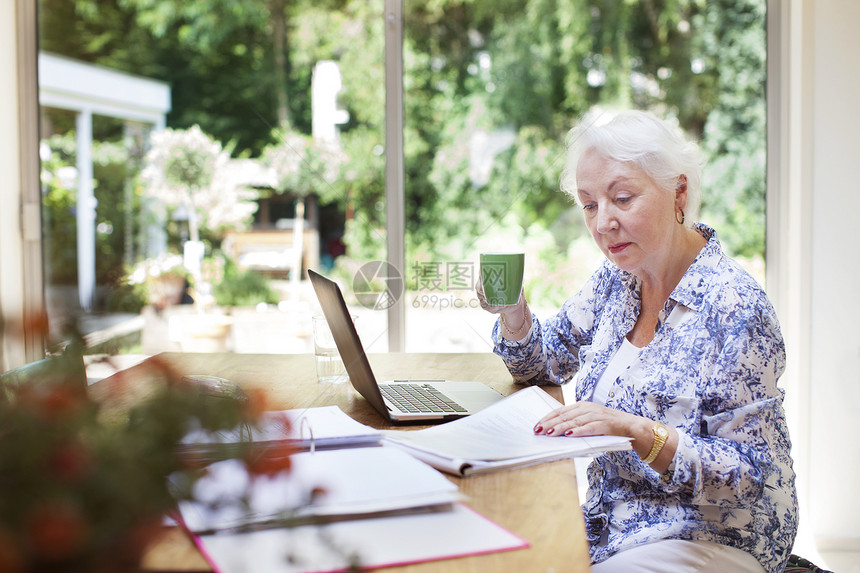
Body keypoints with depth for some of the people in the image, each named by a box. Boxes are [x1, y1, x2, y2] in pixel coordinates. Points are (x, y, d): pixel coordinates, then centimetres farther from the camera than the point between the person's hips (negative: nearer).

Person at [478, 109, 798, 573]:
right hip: (613, 525, 6)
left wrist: (639, 432, -33)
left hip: (717, 536, -6)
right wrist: (512, 311, -7)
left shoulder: (734, 307, -20)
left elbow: (751, 475, -20)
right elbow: (543, 363, 13)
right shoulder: (617, 279, 2)